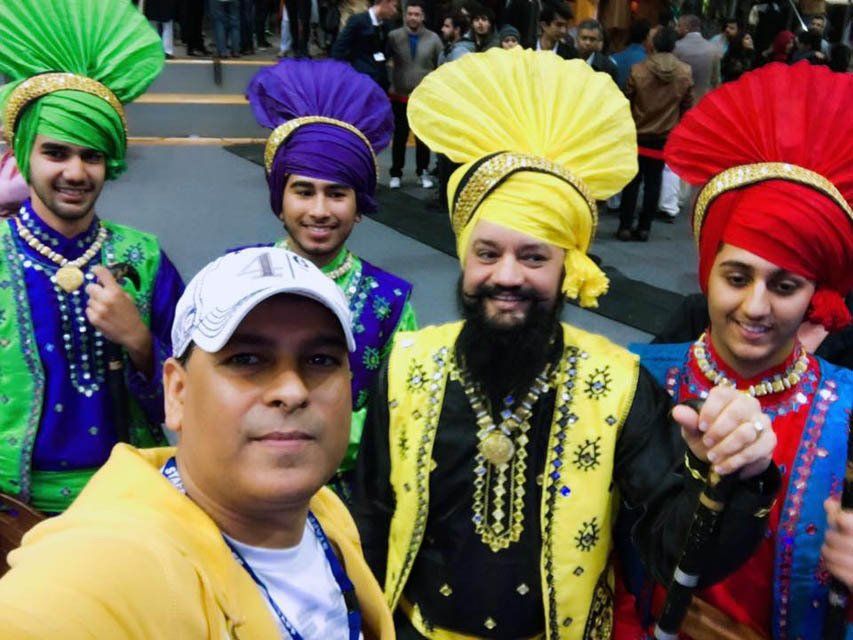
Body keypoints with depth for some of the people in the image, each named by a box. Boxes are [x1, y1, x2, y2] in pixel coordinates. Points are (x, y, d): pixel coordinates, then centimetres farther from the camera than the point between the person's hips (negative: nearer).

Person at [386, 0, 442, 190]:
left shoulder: (433, 38, -2)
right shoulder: (394, 36, -5)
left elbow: (442, 66, 1)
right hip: (400, 96, 0)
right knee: (399, 137, 8)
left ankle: (423, 172, 23)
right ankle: (396, 173, 18)